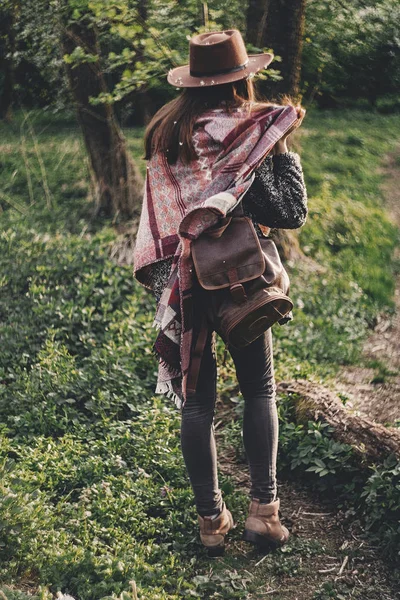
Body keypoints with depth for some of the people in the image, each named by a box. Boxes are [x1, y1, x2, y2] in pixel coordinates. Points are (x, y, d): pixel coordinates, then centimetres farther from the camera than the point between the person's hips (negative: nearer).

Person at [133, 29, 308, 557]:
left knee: (197, 399, 9)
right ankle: (263, 509, 12)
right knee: (259, 391, 14)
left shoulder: (165, 132, 3)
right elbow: (291, 214, -15)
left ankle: (211, 520, 15)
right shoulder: (247, 135, -13)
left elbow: (163, 210, 10)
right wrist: (285, 147, -7)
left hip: (181, 280, 4)